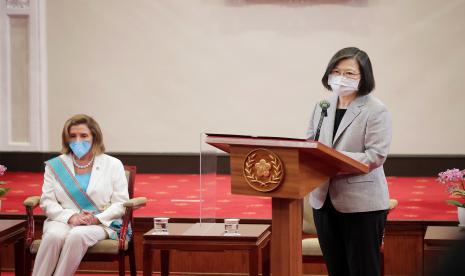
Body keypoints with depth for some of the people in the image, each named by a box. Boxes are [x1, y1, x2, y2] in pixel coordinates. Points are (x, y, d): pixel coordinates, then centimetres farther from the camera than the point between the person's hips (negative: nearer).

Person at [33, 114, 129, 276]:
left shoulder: (113, 165, 9)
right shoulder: (55, 166, 12)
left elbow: (120, 204, 3)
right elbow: (47, 202, 6)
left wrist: (97, 219, -14)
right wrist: (70, 217, -13)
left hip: (101, 223, -1)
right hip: (63, 220, 1)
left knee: (77, 235, -36)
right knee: (54, 236, -35)